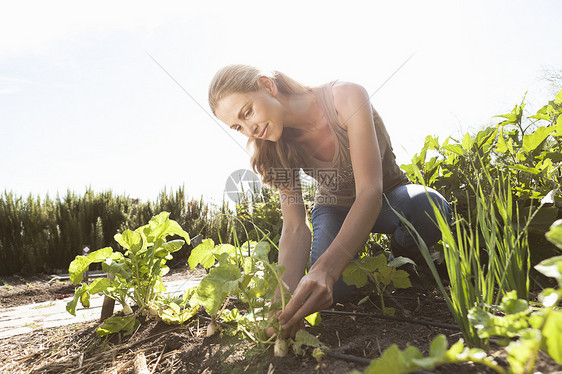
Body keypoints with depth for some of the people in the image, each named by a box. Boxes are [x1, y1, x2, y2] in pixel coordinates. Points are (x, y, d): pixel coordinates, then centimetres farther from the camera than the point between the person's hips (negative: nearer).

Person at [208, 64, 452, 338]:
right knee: (334, 289, -26)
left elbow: (370, 191, -38)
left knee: (428, 208, -38)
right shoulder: (281, 148, -16)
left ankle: (401, 258, -2)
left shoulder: (346, 97, -30)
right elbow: (294, 227, -20)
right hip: (336, 207, 2)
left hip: (388, 196, -2)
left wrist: (325, 268, -51)